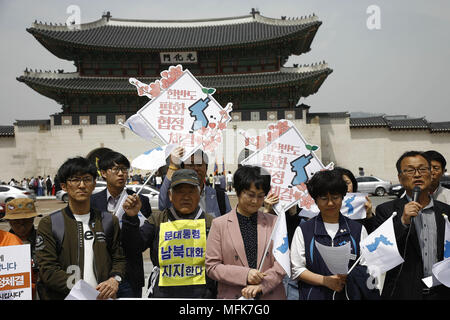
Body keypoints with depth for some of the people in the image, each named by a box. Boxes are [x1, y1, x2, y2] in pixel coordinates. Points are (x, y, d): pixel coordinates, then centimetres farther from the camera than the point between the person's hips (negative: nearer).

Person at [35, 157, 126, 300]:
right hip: (62, 296, -1)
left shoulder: (109, 221, 9)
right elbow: (47, 269, -5)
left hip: (103, 295, 2)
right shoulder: (48, 223, 2)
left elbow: (119, 258, 12)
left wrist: (114, 280, -8)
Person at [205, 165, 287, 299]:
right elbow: (211, 266, -5)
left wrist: (262, 284, -15)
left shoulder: (274, 222, 3)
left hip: (271, 295, 1)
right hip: (232, 295, -1)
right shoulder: (219, 224, -2)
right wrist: (245, 275, -16)